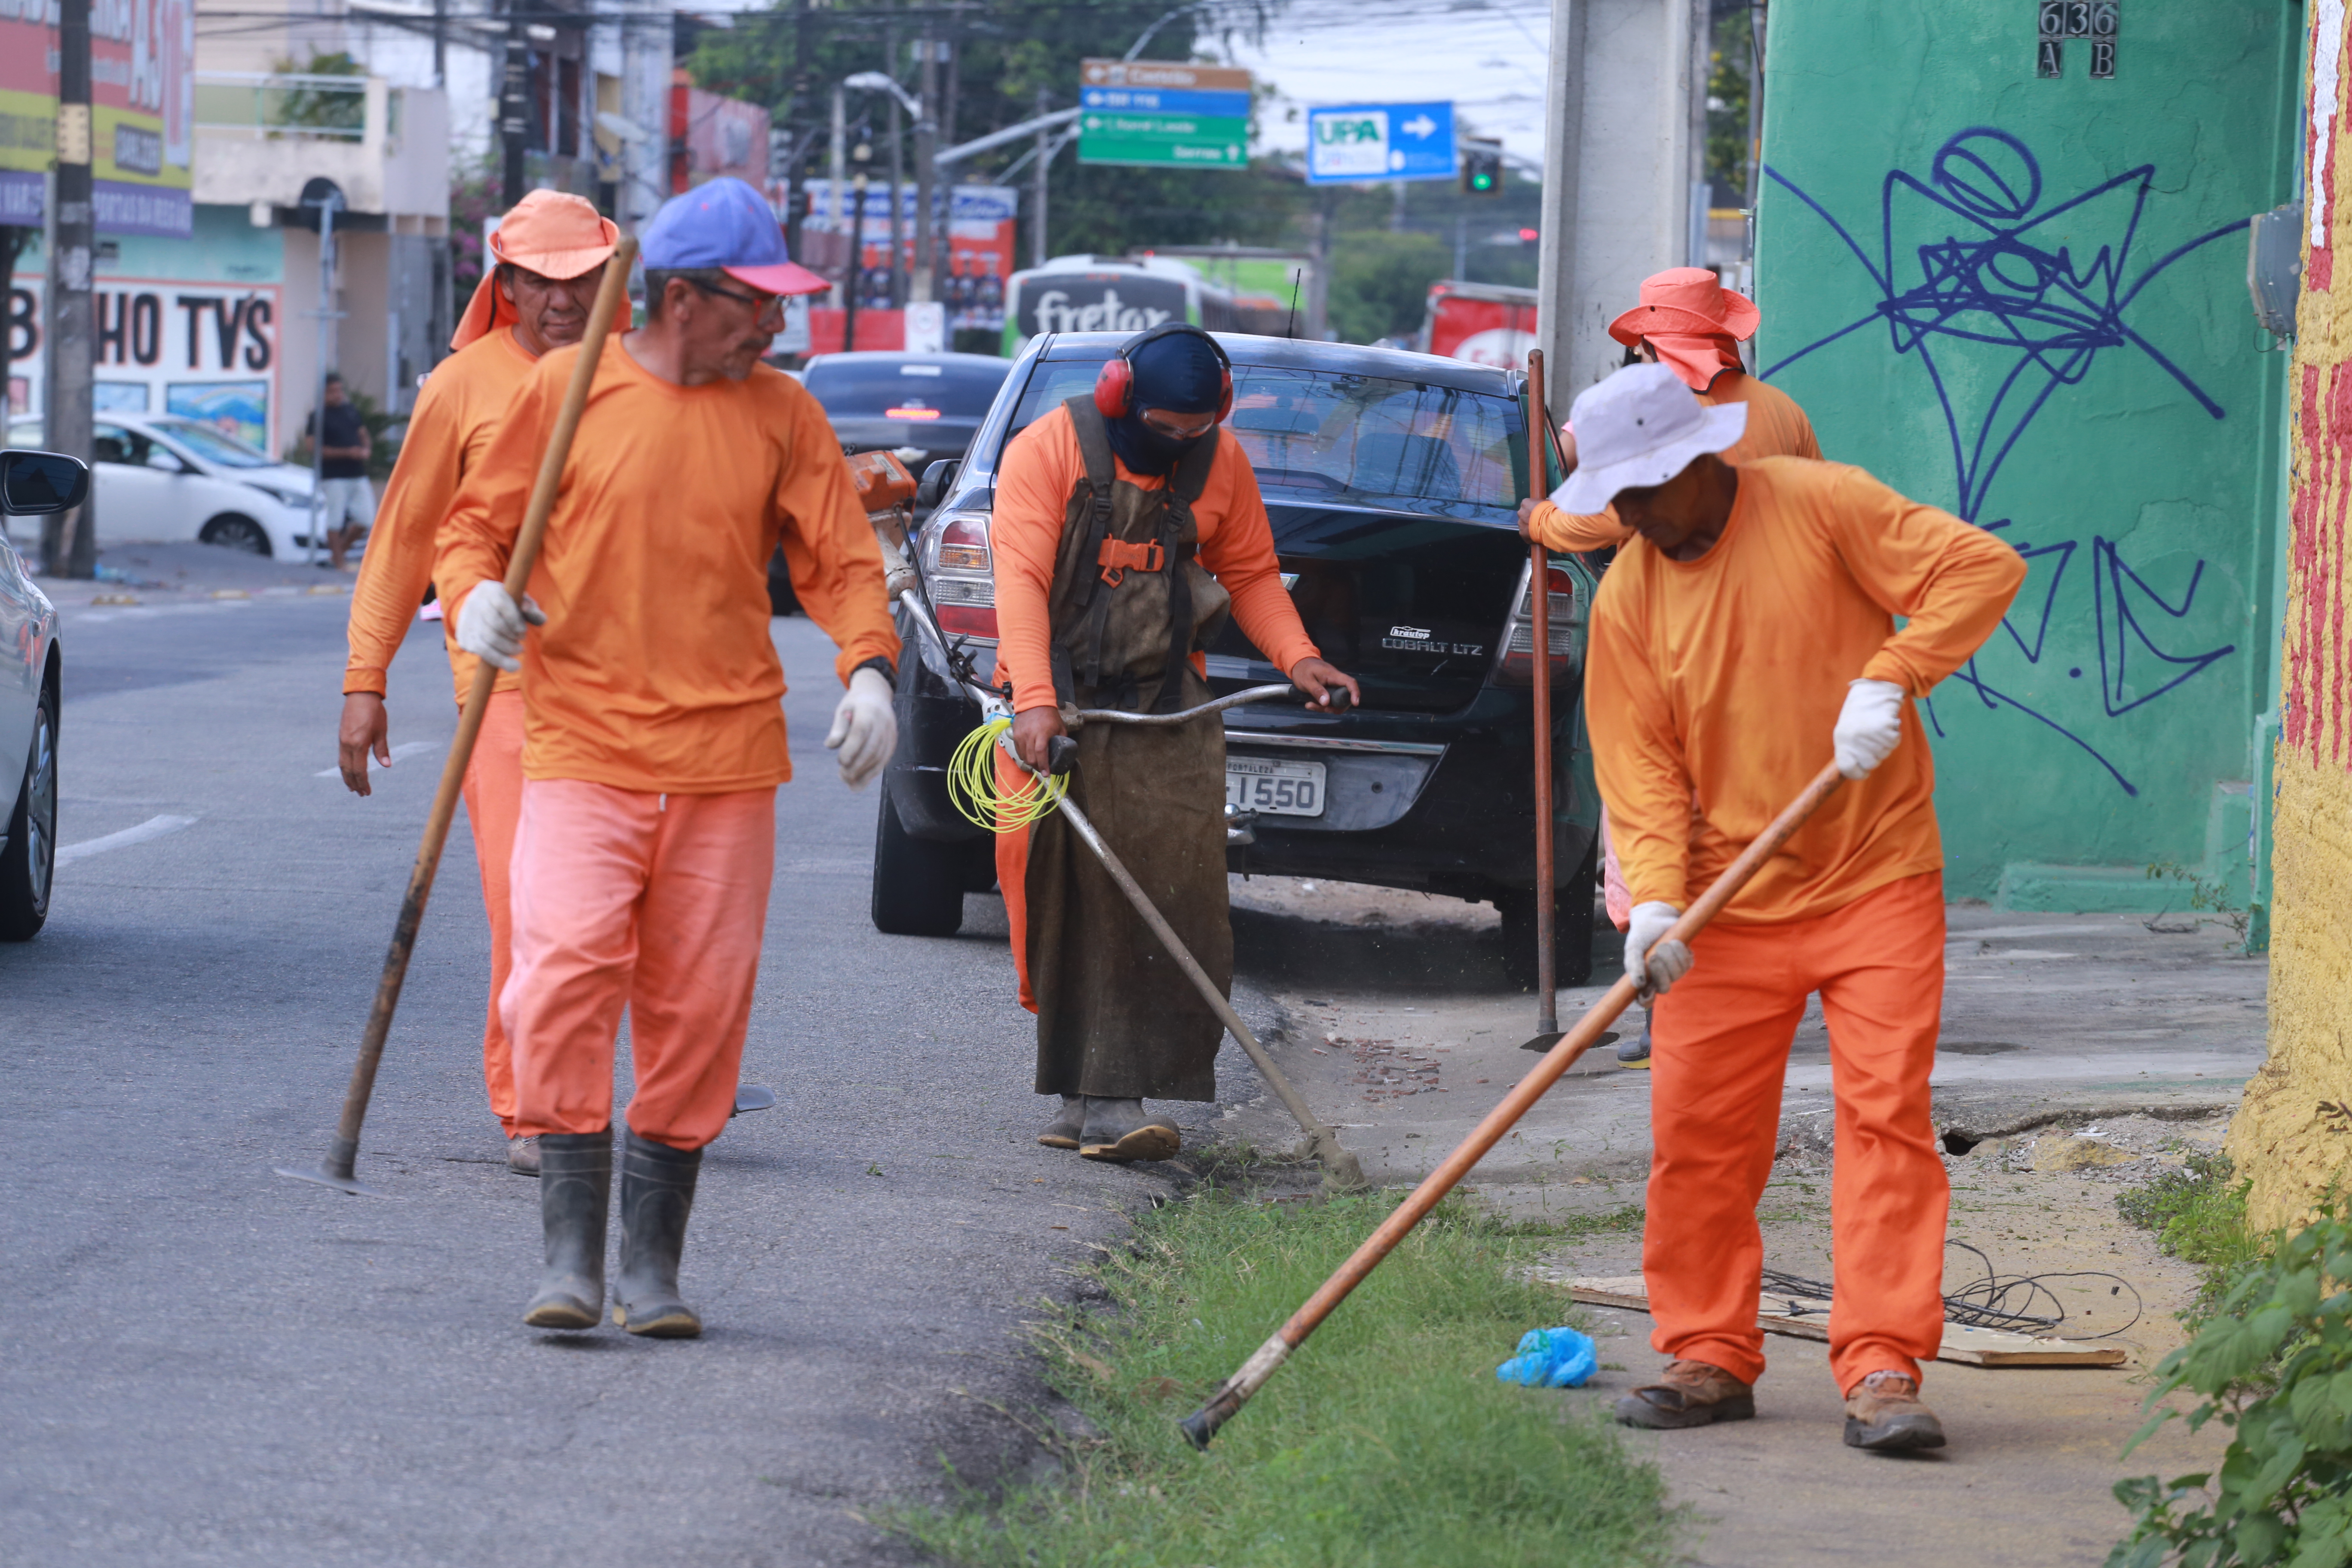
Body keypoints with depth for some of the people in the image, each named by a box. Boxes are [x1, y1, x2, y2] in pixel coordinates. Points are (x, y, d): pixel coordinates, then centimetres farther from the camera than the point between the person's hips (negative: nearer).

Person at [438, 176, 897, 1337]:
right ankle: (570, 1254, -14)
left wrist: (868, 668, -10)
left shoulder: (781, 414, 9)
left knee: (697, 1011, 2)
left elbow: (840, 561, 8)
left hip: (726, 761, 3)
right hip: (581, 748, -3)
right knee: (565, 976, -18)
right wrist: (476, 594, -14)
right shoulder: (566, 388, 2)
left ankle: (653, 1263, 11)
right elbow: (476, 522, 8)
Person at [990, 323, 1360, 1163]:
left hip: (1168, 712, 3)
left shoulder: (1220, 463, 6)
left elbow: (1251, 573, 16)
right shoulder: (1048, 450, -7)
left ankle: (1107, 1101, -11)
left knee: (1168, 903, -9)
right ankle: (1086, 1094, 2)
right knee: (1064, 895, -5)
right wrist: (1035, 702, -27)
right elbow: (1021, 579, -15)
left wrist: (1296, 656, -2)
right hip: (1061, 706, -3)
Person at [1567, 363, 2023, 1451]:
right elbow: (1639, 765, -2)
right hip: (1730, 906, 3)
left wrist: (1888, 678, -20)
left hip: (1877, 880, -3)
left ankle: (1883, 1371, -9)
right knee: (1698, 1128, 2)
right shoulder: (1627, 598, 2)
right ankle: (1710, 1356, 15)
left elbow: (1983, 568, -9)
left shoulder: (1820, 505, -6)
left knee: (1885, 1114, -9)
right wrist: (1655, 897, -17)